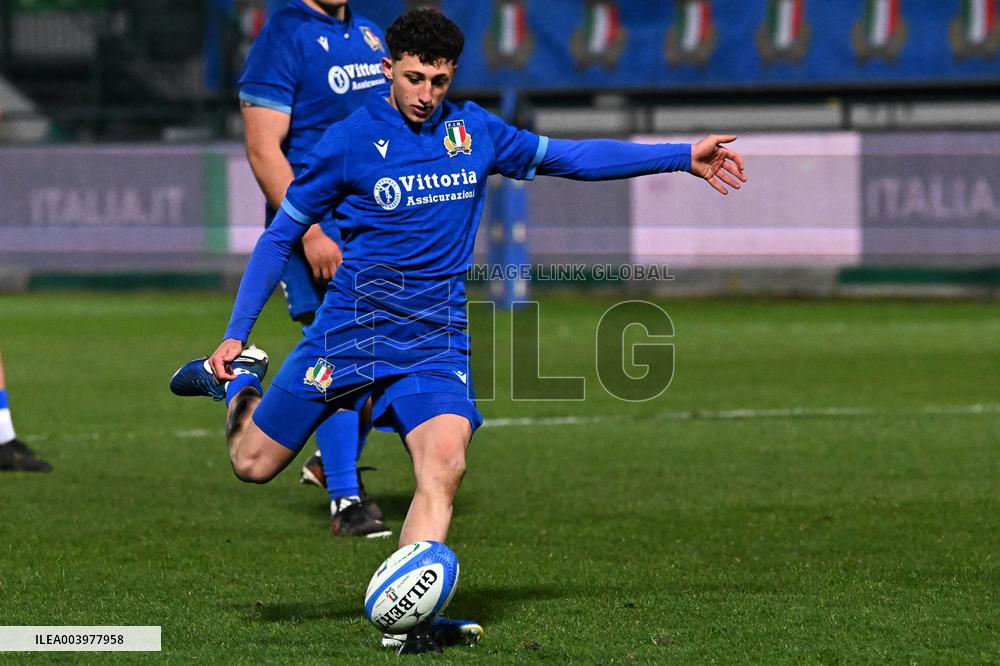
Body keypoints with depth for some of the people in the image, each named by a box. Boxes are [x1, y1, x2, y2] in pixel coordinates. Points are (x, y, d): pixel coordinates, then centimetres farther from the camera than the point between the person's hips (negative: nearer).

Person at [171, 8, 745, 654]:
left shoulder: (474, 131, 6)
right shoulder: (349, 141, -5)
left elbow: (569, 156, 17)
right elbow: (280, 236, 3)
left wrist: (682, 157, 13)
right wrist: (236, 333, -1)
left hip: (437, 338, 2)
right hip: (351, 327, -2)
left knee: (444, 464, -23)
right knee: (255, 462, 4)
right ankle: (234, 378, 37)